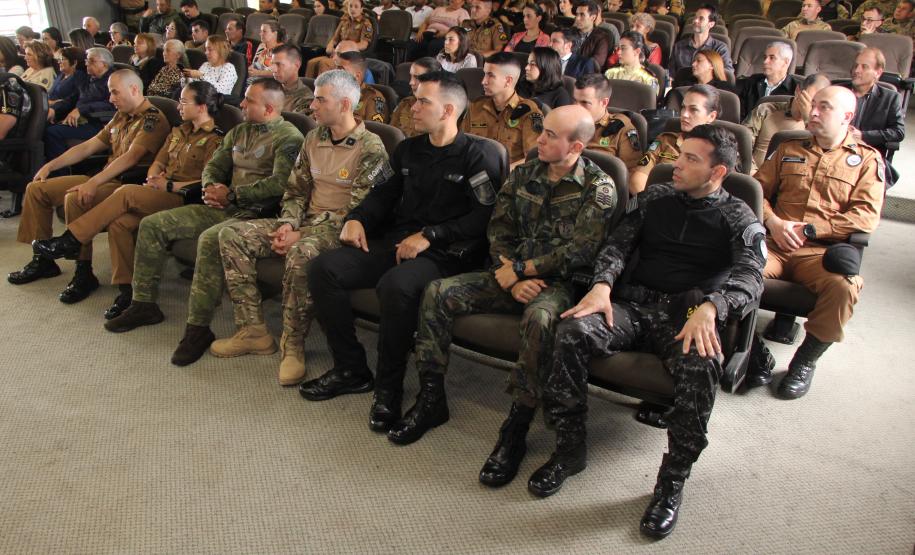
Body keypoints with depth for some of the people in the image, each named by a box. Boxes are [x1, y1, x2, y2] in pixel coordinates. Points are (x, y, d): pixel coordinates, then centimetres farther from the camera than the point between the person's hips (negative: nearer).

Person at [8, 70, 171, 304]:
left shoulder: (153, 119, -12)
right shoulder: (121, 117, 19)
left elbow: (131, 157, -26)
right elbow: (88, 146, 22)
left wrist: (93, 183, -35)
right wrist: (50, 165, 13)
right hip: (104, 179, 10)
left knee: (75, 199, -34)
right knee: (36, 189, 8)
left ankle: (84, 274, -22)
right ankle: (42, 260, 15)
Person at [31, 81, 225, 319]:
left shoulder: (214, 140, -2)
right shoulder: (179, 131, 24)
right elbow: (158, 163, 22)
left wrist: (169, 186, -11)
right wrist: (153, 179, 0)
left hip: (183, 199, -7)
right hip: (160, 193, 7)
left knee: (126, 193, -28)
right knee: (119, 223, -23)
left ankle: (69, 242, -19)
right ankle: (125, 289, -19)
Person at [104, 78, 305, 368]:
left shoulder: (287, 137, -8)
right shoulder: (238, 131, 19)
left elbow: (280, 183, -22)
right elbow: (213, 166, 23)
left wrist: (231, 194, -16)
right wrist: (211, 187, -1)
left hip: (257, 212, -9)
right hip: (225, 208, 9)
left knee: (209, 239, -38)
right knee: (152, 224, 3)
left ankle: (198, 327, -27)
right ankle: (144, 304, 11)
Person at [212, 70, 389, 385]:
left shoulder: (370, 149, -12)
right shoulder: (314, 138, 12)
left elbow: (357, 212, -17)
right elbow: (296, 189, 16)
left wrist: (302, 235, -19)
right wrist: (288, 224, -6)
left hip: (339, 230, -8)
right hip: (306, 221, 8)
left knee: (301, 253, -40)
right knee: (231, 235, -7)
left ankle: (293, 345, -20)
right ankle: (253, 331, -6)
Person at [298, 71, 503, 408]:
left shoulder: (476, 158, -3)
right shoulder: (408, 150, 19)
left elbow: (485, 216, -13)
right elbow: (382, 194, 23)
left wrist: (430, 235, -18)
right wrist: (356, 219, 3)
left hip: (444, 254, -7)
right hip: (395, 242, 7)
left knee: (395, 285, -38)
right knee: (323, 268, -13)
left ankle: (390, 383, -14)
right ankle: (351, 370, -4)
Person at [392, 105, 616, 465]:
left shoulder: (599, 188, -5)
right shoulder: (523, 175, 10)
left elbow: (580, 252, -14)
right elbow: (498, 232, 6)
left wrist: (521, 269, -12)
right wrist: (513, 282, -10)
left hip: (557, 283, -5)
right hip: (513, 277, 5)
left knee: (540, 318, -40)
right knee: (438, 293, -13)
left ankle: (515, 432, -27)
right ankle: (431, 400, -3)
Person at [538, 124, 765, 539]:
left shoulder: (739, 219, 9)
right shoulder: (656, 198, 18)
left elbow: (751, 278, -8)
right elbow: (618, 243, 8)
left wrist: (710, 308, -30)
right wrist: (602, 285, -14)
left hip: (688, 315, -2)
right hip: (634, 304, 3)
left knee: (700, 365, -37)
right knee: (571, 332, -27)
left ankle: (672, 481, -17)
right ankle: (570, 449, -11)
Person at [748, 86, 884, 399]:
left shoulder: (867, 159, 13)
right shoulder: (789, 150, 23)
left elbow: (867, 216, 0)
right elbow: (758, 189, 16)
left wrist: (809, 229, -8)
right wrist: (773, 222, -5)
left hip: (823, 252, -1)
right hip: (776, 244, 2)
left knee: (843, 287, -35)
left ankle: (805, 361, -9)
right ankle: (753, 351, -10)